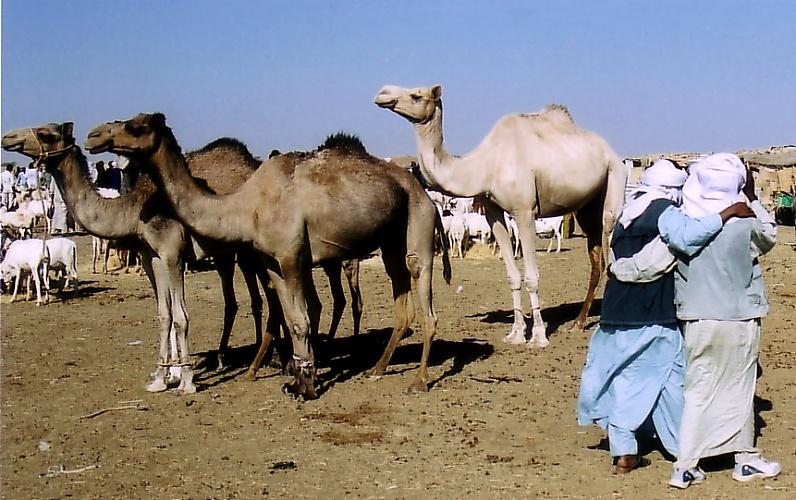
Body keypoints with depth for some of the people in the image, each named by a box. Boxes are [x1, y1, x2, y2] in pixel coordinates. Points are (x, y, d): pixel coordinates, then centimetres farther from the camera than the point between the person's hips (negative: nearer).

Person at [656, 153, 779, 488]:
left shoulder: (679, 220, -11)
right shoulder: (745, 223, -9)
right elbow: (769, 238, 9)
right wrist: (752, 198, 15)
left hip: (697, 320, 1)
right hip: (739, 321, -1)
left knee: (698, 391, 9)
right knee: (739, 390, 12)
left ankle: (685, 467, 7)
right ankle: (746, 460, 24)